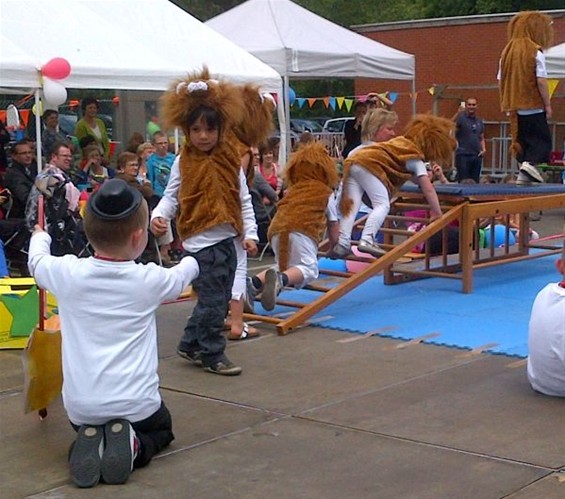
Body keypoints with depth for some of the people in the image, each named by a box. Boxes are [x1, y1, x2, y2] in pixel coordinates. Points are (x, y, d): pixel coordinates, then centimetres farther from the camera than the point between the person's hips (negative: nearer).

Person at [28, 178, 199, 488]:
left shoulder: (68, 274, -8)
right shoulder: (149, 280, -9)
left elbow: (37, 262, 16)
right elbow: (182, 275, 15)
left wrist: (40, 238, 39)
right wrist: (190, 262, 40)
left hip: (80, 406, 2)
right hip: (135, 404, -2)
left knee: (86, 425, 36)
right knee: (161, 429, 31)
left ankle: (90, 445, 0)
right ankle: (133, 446, -3)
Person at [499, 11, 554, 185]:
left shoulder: (507, 51, 7)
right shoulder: (536, 52, -10)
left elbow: (500, 81, 9)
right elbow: (541, 81, -14)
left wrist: (506, 102, 18)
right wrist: (548, 105, -7)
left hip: (513, 107, 6)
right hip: (533, 106, -6)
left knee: (522, 139, 15)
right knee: (542, 139, 3)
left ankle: (524, 174, 10)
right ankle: (530, 163, -19)